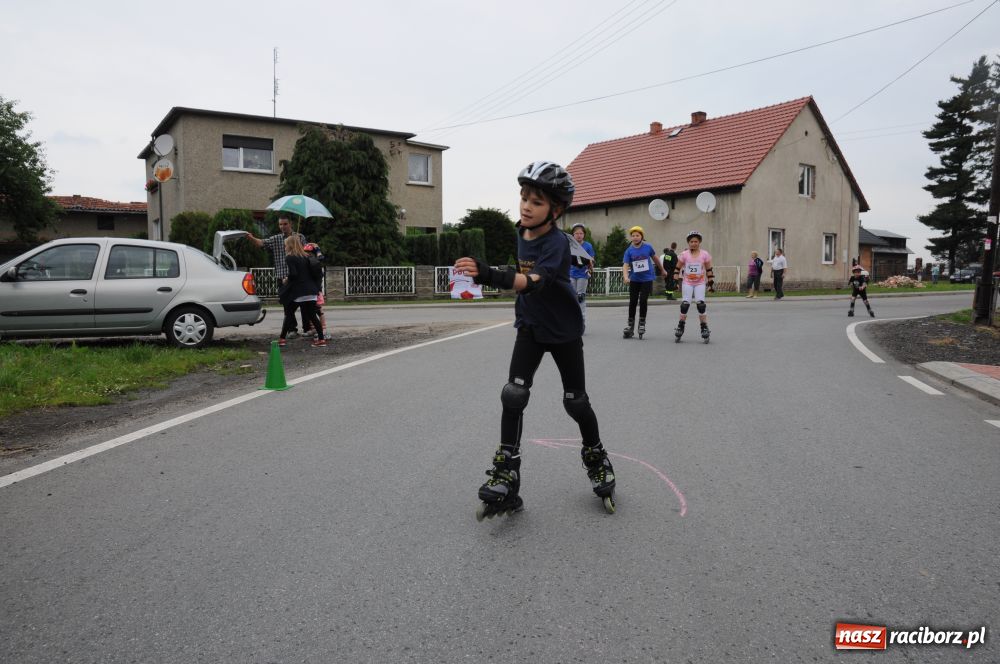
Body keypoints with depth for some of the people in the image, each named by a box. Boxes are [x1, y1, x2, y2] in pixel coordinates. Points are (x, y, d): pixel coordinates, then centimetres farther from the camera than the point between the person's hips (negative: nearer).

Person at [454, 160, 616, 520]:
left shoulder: (557, 242, -25)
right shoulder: (522, 233, -2)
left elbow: (535, 282, -44)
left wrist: (491, 276, -59)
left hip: (563, 331, -5)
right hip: (530, 328, 5)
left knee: (576, 402, 5)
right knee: (513, 395, -9)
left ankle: (597, 460, 32)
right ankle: (506, 477, -4)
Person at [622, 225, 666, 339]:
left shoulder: (648, 247, -4)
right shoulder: (629, 250, -5)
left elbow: (655, 258, 12)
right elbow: (625, 265, -14)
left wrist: (662, 270, 25)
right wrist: (625, 277, -32)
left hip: (647, 279, -1)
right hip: (634, 280, 1)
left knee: (643, 300, -7)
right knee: (632, 302, 5)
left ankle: (642, 323, 11)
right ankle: (630, 324, 16)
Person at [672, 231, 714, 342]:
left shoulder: (705, 254, -3)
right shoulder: (684, 254, -4)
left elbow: (709, 270, 4)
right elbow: (678, 268, 3)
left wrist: (711, 282, 2)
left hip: (700, 283, 0)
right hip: (687, 283, 0)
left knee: (701, 304, -9)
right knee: (685, 304, -5)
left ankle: (704, 328, 1)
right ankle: (680, 326, 9)